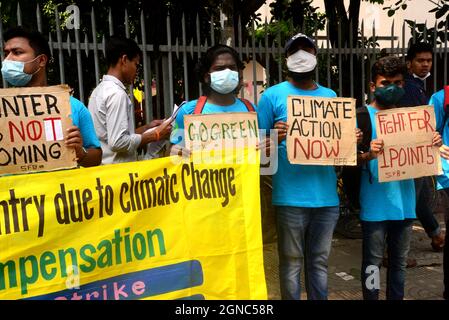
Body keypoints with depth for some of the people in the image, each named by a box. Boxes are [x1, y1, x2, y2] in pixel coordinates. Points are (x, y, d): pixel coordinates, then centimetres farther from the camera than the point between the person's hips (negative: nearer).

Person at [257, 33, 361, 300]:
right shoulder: (273, 95, 0)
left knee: (320, 260, 14)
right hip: (291, 196, -3)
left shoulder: (331, 96, 13)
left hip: (326, 195, 4)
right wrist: (274, 138, -22)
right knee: (291, 261, 7)